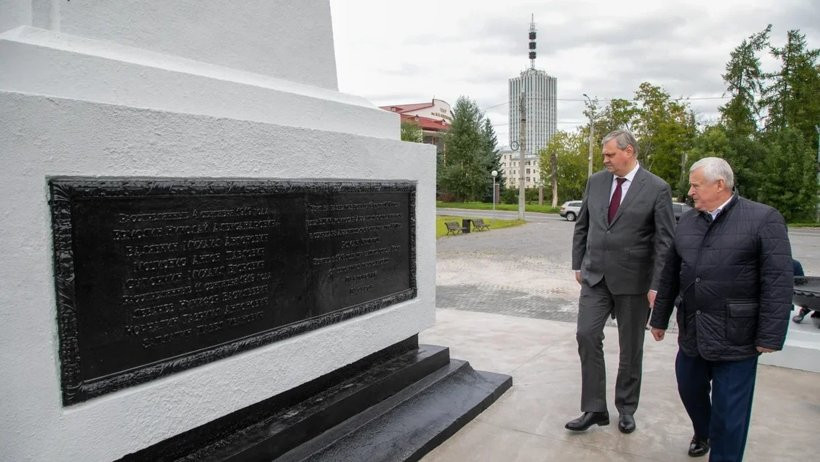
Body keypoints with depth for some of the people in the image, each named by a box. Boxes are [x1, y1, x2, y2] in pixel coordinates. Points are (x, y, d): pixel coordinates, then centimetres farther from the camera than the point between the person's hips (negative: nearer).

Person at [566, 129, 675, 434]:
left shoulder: (657, 189, -8)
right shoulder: (595, 181, 4)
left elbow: (665, 241, -9)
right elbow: (582, 226, 12)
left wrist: (657, 285, -13)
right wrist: (578, 265, 9)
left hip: (633, 281, -3)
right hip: (595, 276, 3)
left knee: (631, 347, 10)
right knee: (587, 335, -5)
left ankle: (626, 409, 28)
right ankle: (594, 409, 8)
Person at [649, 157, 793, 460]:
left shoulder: (763, 219, -8)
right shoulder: (686, 221, 8)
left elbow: (778, 282, -12)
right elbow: (670, 275, 12)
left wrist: (770, 336, -15)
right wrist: (660, 319, 16)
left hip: (735, 337, -5)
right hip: (691, 331, 6)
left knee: (729, 411, 5)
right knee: (689, 389, 19)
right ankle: (702, 433, 47)